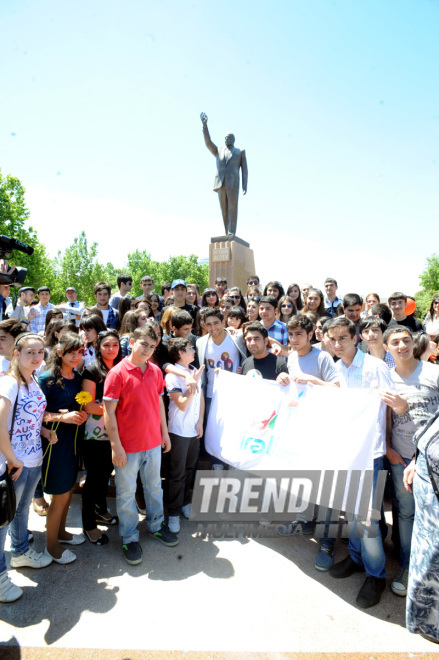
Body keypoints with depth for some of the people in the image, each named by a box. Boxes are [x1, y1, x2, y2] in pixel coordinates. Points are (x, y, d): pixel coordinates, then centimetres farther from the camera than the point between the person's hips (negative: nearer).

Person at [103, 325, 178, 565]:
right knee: (126, 493, 11)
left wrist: (164, 432, 11)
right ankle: (129, 538, 31)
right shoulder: (117, 372, -15)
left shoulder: (155, 371, 1)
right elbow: (108, 412, -15)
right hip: (128, 446, -5)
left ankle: (156, 525, 43)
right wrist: (116, 446, -16)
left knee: (154, 486, 21)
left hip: (153, 442, 5)